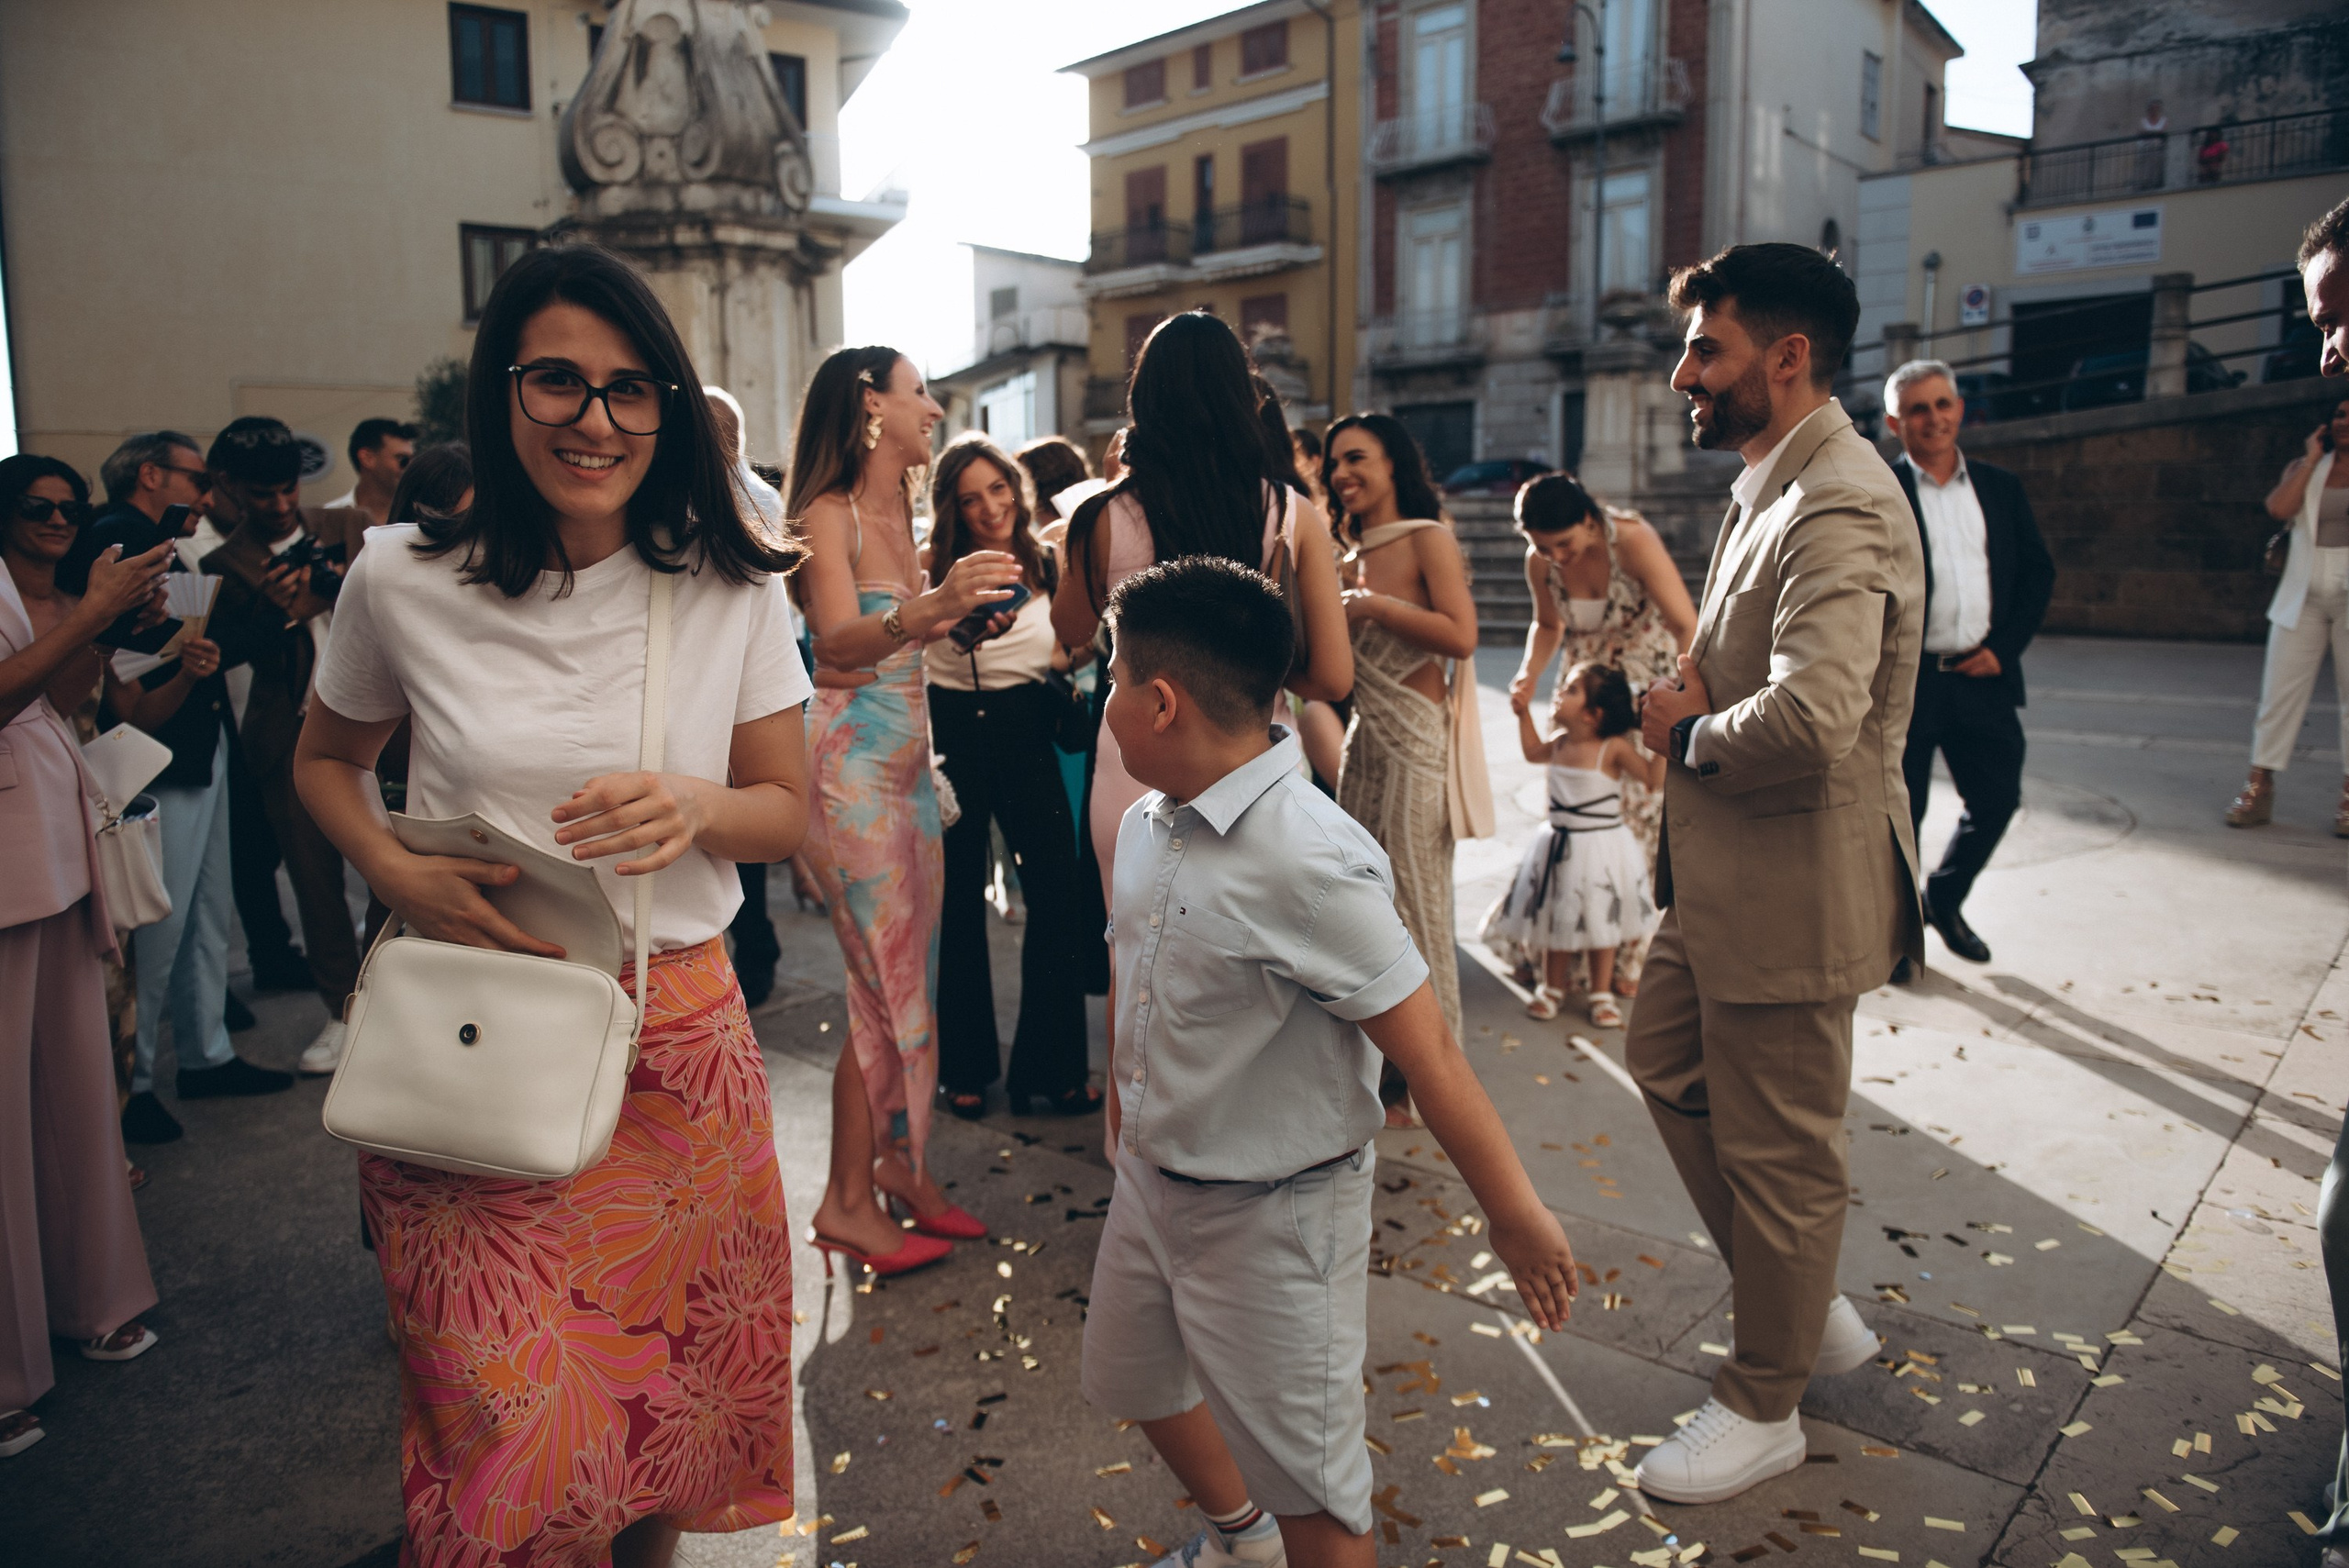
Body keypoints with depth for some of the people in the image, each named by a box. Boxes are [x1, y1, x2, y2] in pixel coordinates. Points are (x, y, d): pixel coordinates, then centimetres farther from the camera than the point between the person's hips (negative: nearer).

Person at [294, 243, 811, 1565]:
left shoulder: (732, 586, -2)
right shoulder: (405, 579, -3)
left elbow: (789, 810, 5)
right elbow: (326, 760, 13)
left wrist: (694, 806, -18)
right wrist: (402, 875, -7)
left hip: (679, 1034, 1)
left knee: (670, 1387, 13)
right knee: (504, 1425, 2)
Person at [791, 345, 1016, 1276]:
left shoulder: (900, 514, 14)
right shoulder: (829, 515, -12)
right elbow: (838, 643, -29)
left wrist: (962, 616, 14)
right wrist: (929, 607, -44)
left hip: (907, 761, 8)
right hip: (851, 762, -8)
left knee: (913, 976, 11)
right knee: (886, 985, -5)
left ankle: (897, 1164, 23)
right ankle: (848, 1200, 7)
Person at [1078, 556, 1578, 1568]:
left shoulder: (1311, 866, -29)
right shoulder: (1146, 825, -3)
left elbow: (1426, 1051, -25)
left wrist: (1514, 1214, -19)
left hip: (1272, 1215, -9)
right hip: (1151, 1182, 9)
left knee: (1304, 1479, 7)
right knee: (1129, 1377, 28)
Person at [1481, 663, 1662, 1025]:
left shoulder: (1614, 748, -17)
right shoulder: (1560, 743, 0)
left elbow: (1655, 778, -22)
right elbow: (1533, 752, 22)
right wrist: (1524, 713, 15)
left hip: (1601, 850, -5)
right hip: (1559, 848, 5)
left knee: (1600, 924, 10)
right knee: (1556, 920, 14)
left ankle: (1600, 994, 25)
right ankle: (1552, 989, 31)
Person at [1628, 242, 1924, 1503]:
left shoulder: (1839, 510, -23)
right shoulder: (1774, 487, 11)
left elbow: (1810, 719, -37)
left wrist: (1687, 735, -16)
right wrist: (1689, 681, 1)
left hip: (1794, 888, -11)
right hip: (1724, 876, 11)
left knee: (1779, 1151, 6)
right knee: (1666, 1065, 22)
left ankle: (1762, 1406, 28)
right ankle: (1803, 1306, 40)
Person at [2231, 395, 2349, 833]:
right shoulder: (2304, 468, 11)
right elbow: (2280, 508, -7)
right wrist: (2313, 460, -3)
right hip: (2302, 596, 2)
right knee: (2280, 690, -1)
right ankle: (2259, 788, 3)